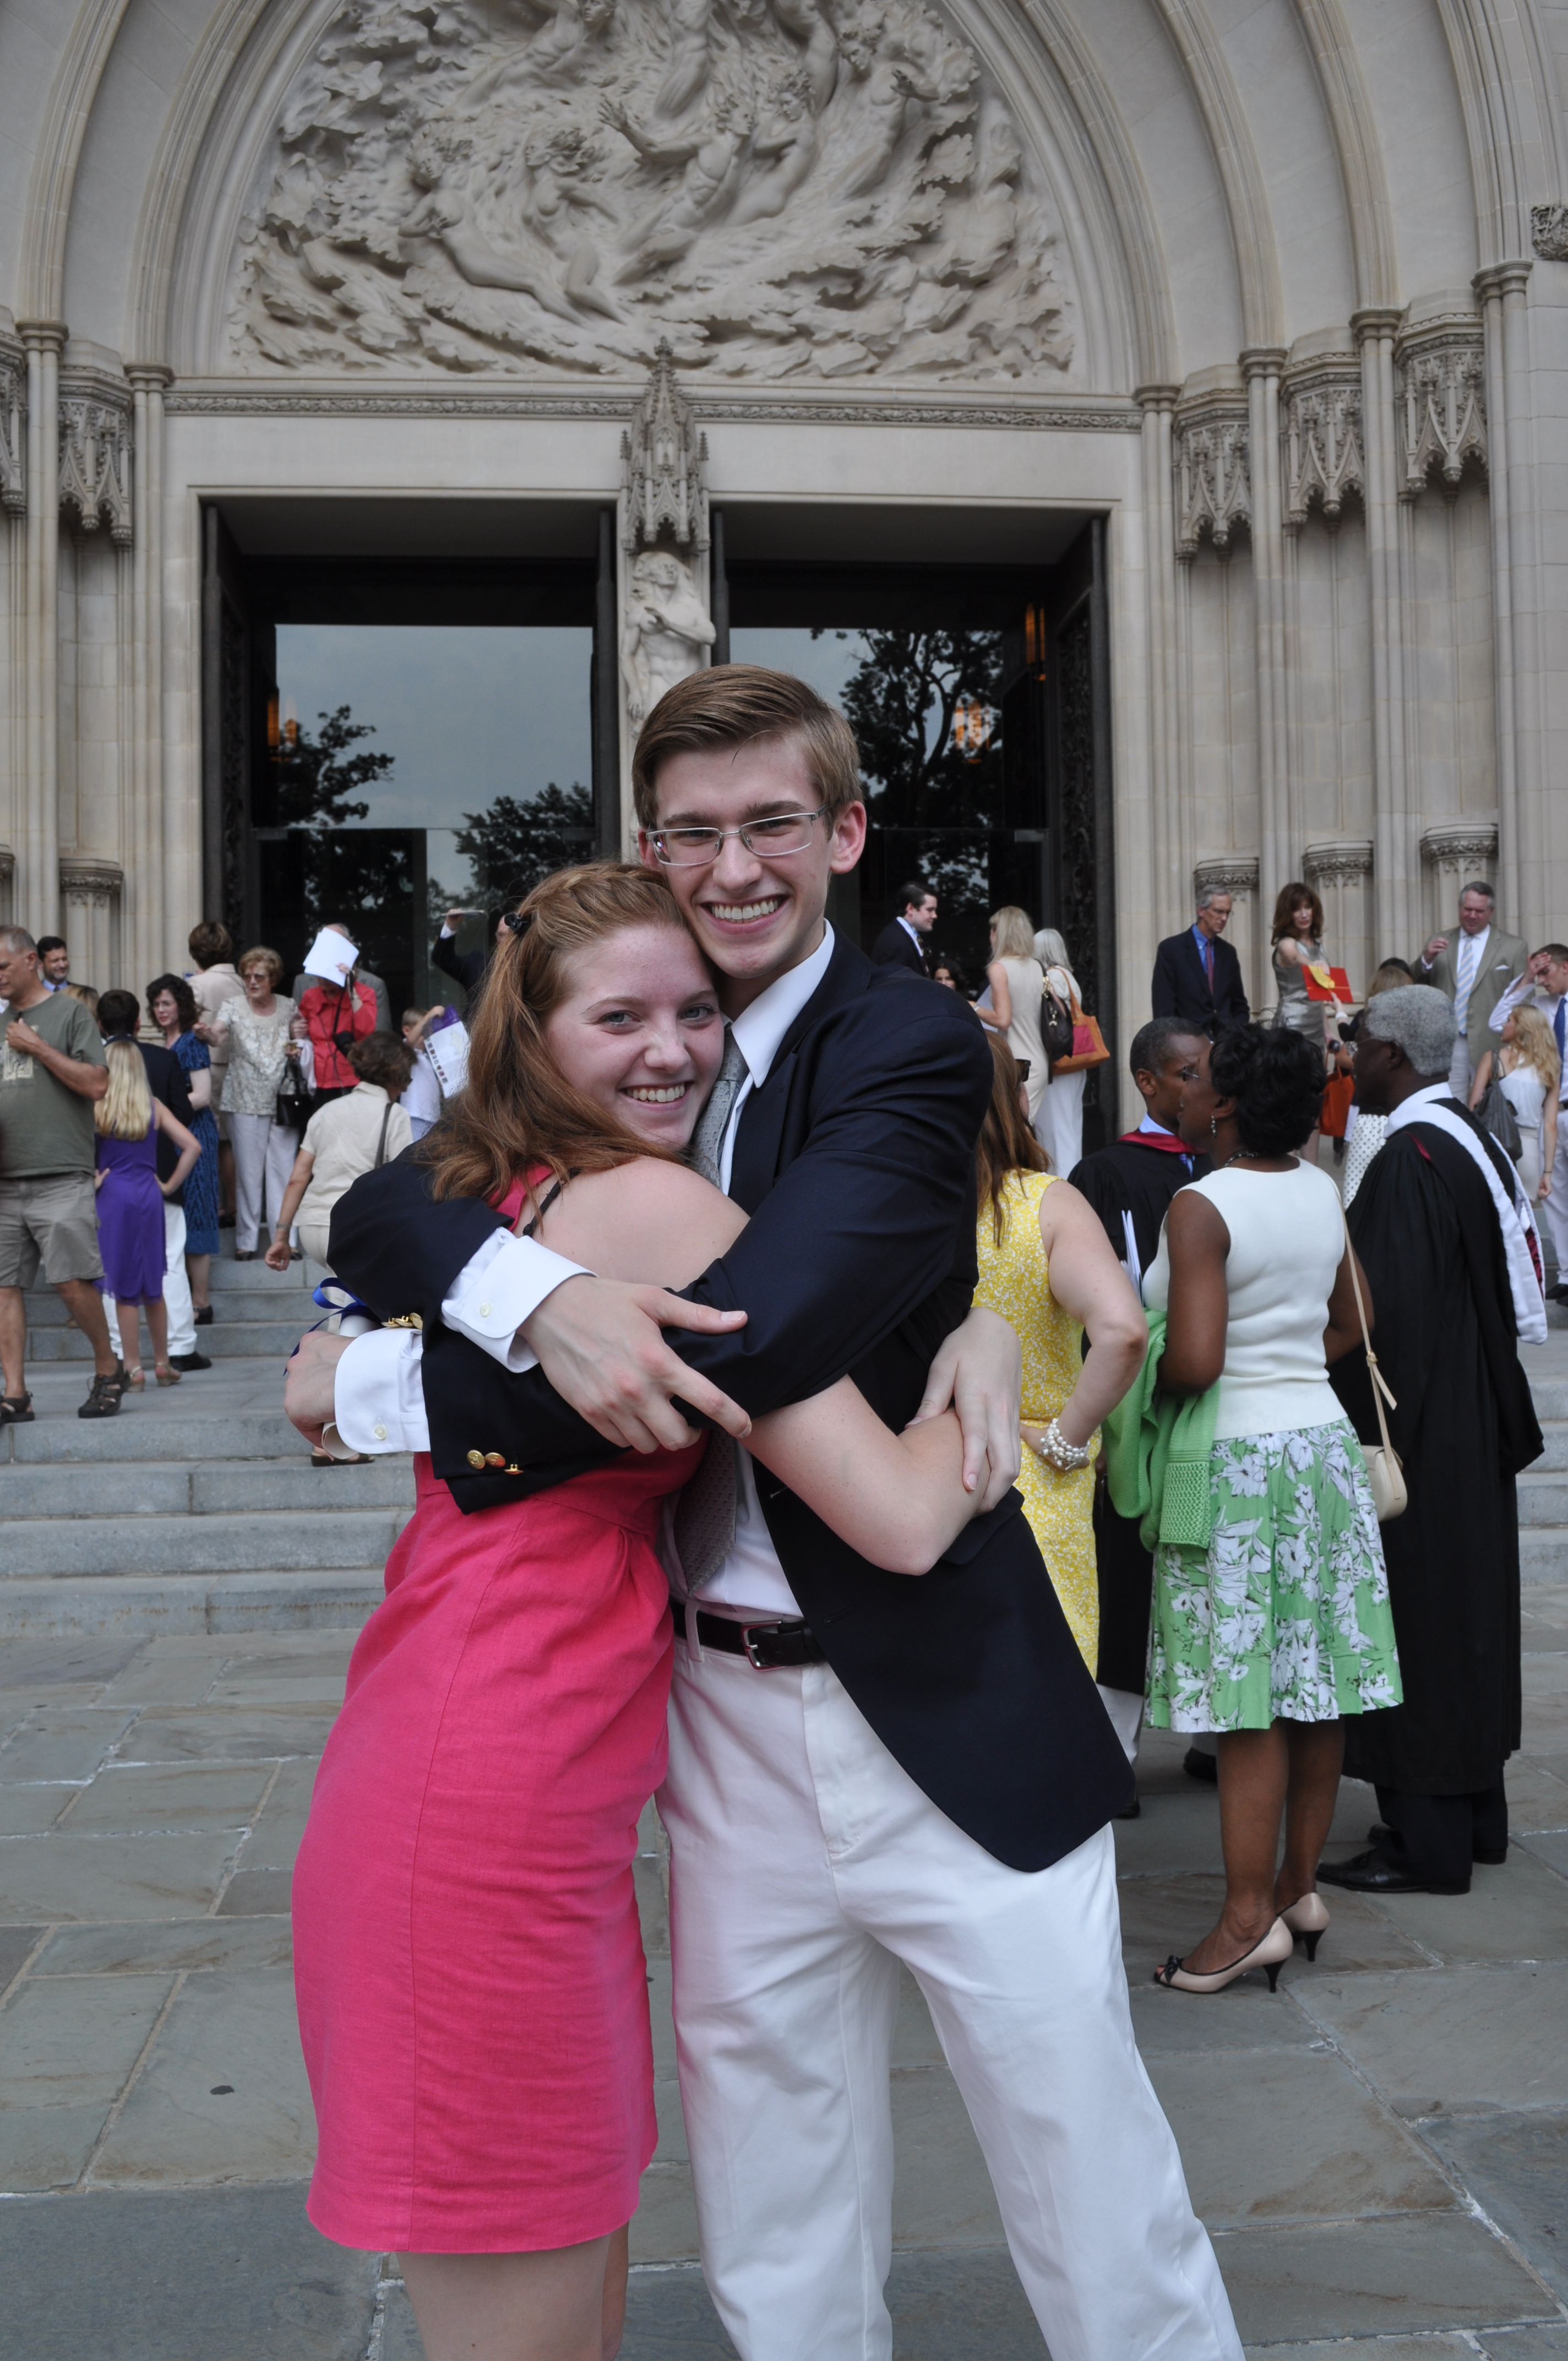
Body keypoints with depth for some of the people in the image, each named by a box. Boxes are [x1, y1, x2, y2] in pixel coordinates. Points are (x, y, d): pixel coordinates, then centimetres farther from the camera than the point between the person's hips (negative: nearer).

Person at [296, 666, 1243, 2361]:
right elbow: (374, 1210, -4)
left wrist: (378, 1389, -16)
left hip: (947, 1711, -4)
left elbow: (749, 1344, -25)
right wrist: (543, 1299, -27)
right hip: (725, 1713, 5)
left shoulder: (914, 1049, -12)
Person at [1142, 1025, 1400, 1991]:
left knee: (1248, 1705, -2)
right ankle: (1301, 1885, 23)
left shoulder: (1202, 1206, -17)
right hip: (1323, 1439, 8)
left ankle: (1250, 1918, 5)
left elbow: (1193, 1361, -23)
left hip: (1238, 1464, -7)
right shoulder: (1323, 1191, 6)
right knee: (1318, 1687, 12)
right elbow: (1351, 1327, 16)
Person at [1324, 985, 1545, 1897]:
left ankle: (1427, 1843, 8)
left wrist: (1363, 1440, -18)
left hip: (1419, 1428, -10)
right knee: (1467, 1608, 17)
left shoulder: (1412, 1158, -21)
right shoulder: (1476, 1141, 9)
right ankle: (1475, 1813, 29)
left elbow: (1388, 1316, -24)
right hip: (1476, 1424, 10)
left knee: (1419, 1623, -1)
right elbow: (1513, 1296, 15)